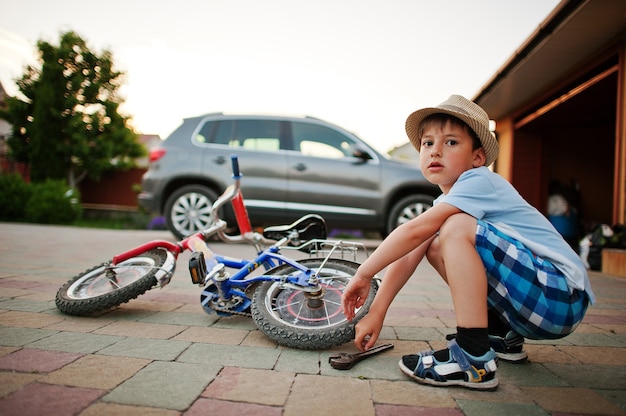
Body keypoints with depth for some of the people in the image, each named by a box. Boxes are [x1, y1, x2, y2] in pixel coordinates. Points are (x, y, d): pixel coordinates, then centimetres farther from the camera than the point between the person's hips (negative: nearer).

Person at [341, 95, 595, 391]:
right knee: (436, 247, 9)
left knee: (456, 229, -24)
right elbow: (409, 256, 3)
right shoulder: (447, 201, 10)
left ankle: (475, 360, -20)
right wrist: (376, 313, -1)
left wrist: (364, 273, -16)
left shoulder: (480, 181, -15)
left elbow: (414, 231, -25)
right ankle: (504, 336, 17)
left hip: (562, 296, -9)